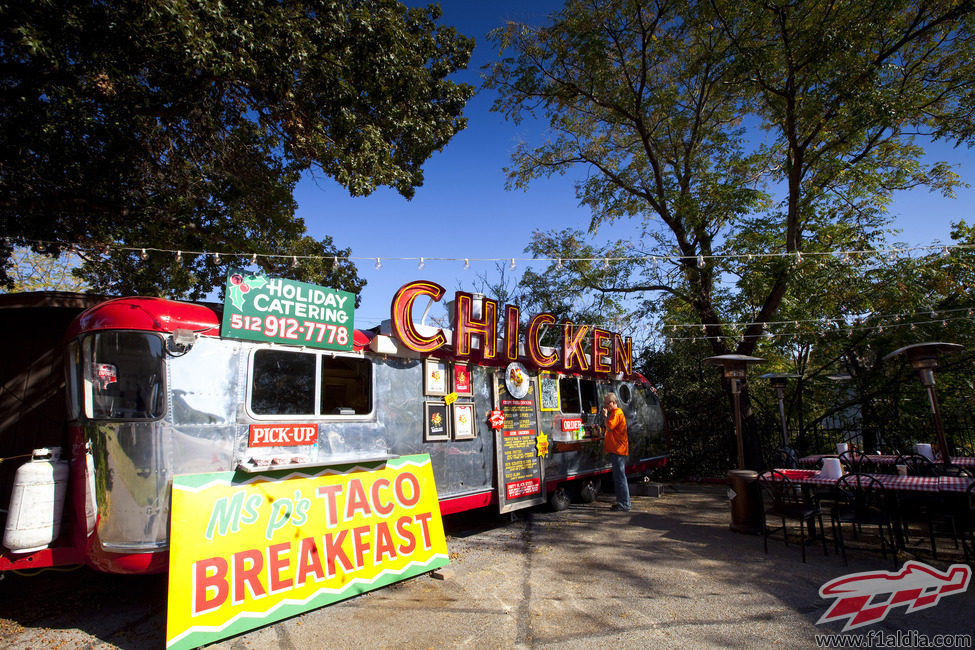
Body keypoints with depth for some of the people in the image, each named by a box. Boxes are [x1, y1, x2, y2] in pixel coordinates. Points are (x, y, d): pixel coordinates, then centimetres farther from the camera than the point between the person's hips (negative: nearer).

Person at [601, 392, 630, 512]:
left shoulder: (617, 413, -12)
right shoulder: (614, 413, 20)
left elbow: (609, 427, -22)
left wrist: (605, 416, -11)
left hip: (618, 450, -11)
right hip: (615, 450, 11)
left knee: (620, 477, -7)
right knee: (617, 477, 15)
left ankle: (624, 504, -3)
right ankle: (621, 502, 22)